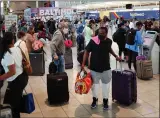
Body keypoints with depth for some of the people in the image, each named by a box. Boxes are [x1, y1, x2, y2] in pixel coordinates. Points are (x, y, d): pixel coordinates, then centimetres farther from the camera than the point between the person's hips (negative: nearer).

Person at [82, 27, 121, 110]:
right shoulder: (93, 41, -16)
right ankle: (94, 99, 32)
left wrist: (116, 56, 16)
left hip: (106, 67, 3)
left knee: (106, 83, 13)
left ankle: (105, 101, 30)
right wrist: (83, 63, -16)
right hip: (94, 67, -2)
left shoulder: (109, 41, -5)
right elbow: (87, 52, -10)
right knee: (94, 83, 12)